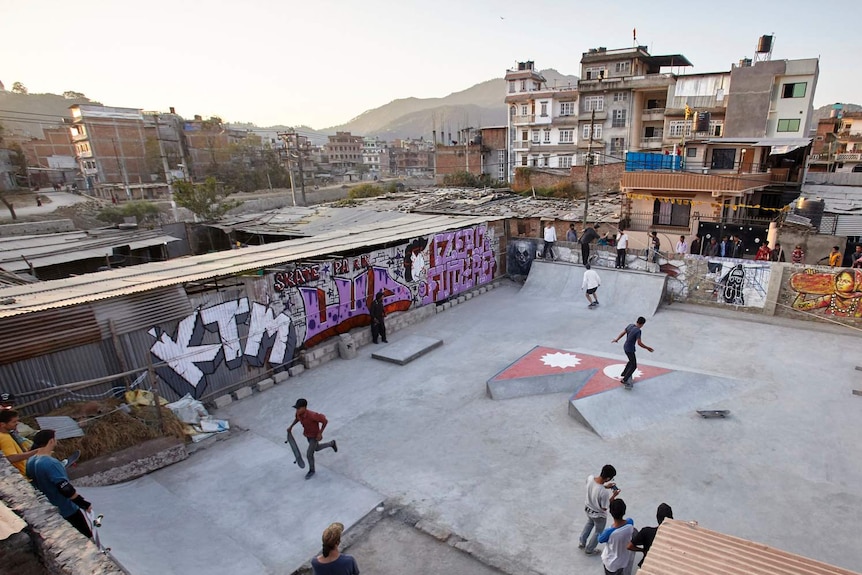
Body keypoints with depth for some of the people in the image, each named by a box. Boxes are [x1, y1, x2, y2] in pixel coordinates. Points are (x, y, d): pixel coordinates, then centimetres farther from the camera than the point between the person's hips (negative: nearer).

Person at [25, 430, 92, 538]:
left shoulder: (30, 461, -4)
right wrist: (84, 503, -23)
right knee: (86, 536, 8)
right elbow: (66, 489, -32)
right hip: (67, 511, -8)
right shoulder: (51, 463, -30)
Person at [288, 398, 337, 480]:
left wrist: (320, 433, -27)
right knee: (317, 448, 28)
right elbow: (297, 418, 9)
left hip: (315, 436, -7)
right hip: (307, 434, 7)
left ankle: (311, 470, 28)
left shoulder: (312, 415, -40)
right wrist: (291, 426, 3)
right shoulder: (299, 413, -19)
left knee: (309, 455, -1)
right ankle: (332, 443, 51)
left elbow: (325, 421, -31)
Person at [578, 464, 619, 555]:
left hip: (587, 508, 5)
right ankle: (589, 550, 47)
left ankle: (581, 543, 50)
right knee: (598, 532, 26)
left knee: (589, 523, 37)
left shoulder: (590, 478, -24)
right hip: (599, 515, -5)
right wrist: (614, 496, -16)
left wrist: (605, 486, -4)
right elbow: (604, 508, -23)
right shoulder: (604, 492, -41)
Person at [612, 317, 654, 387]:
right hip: (630, 349, -9)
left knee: (631, 362, 30)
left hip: (625, 347, 9)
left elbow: (623, 333, 11)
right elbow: (639, 343, -28)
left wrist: (616, 339, 25)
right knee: (634, 366, 6)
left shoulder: (630, 325, -2)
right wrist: (647, 348, -14)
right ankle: (624, 380, 11)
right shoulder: (638, 331, -26)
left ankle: (622, 375, 41)